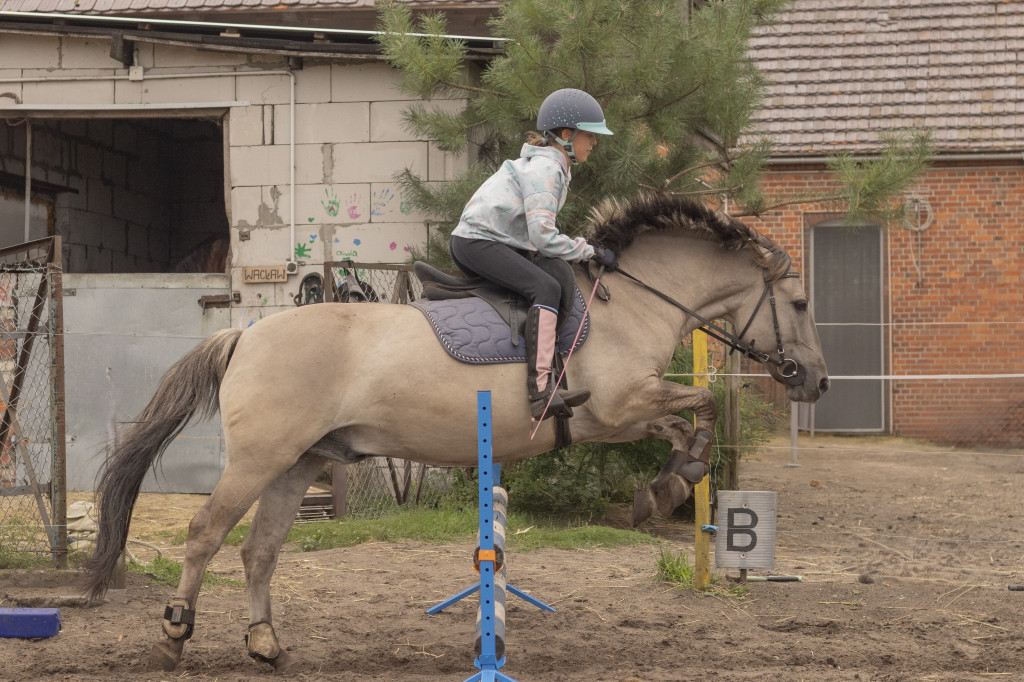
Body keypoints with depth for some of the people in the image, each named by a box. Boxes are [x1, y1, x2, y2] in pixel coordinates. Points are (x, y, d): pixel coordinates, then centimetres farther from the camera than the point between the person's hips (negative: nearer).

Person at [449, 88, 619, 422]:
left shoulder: (554, 167, 18)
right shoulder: (543, 168, -15)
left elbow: (537, 233, 22)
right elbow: (543, 237, -21)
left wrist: (584, 252, 14)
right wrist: (591, 251, -12)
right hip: (477, 242, -11)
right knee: (546, 288, -26)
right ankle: (540, 391, -38)